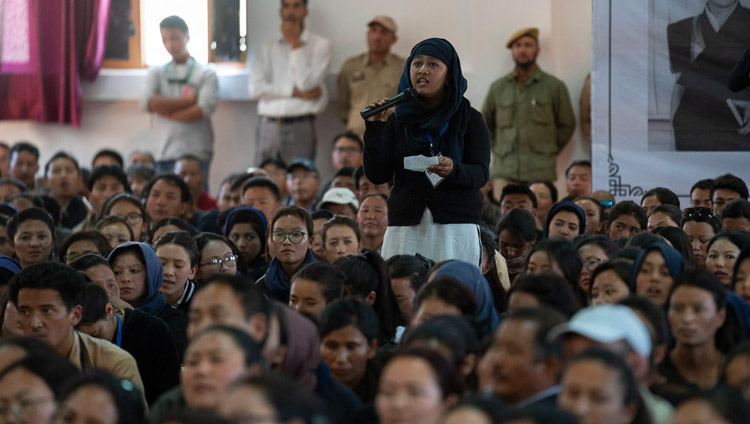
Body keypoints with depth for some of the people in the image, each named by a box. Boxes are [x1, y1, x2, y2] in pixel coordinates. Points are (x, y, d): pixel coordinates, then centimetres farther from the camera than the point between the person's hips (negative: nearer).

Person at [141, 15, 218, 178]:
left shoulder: (206, 73, 7)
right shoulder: (156, 73, 16)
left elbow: (206, 108, -8)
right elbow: (148, 102, -2)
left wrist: (167, 112, -3)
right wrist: (188, 100, -4)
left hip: (196, 154, -2)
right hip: (164, 153, 2)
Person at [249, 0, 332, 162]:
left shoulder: (320, 45, 5)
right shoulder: (267, 48, 14)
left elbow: (307, 82, -9)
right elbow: (256, 88, 1)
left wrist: (294, 44, -3)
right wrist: (296, 92, -7)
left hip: (299, 128, -3)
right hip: (268, 125, 3)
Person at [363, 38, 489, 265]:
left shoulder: (469, 119, 6)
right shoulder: (398, 119, 11)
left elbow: (481, 174, -4)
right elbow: (377, 175, 5)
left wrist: (454, 170, -24)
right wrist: (374, 129, -6)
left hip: (456, 225, -1)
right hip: (405, 227, 1)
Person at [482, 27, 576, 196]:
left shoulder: (554, 87, 6)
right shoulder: (498, 87, 13)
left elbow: (567, 125, 12)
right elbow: (484, 123, 24)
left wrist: (548, 152, 7)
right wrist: (497, 149, 14)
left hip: (540, 172, -2)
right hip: (505, 171, 2)